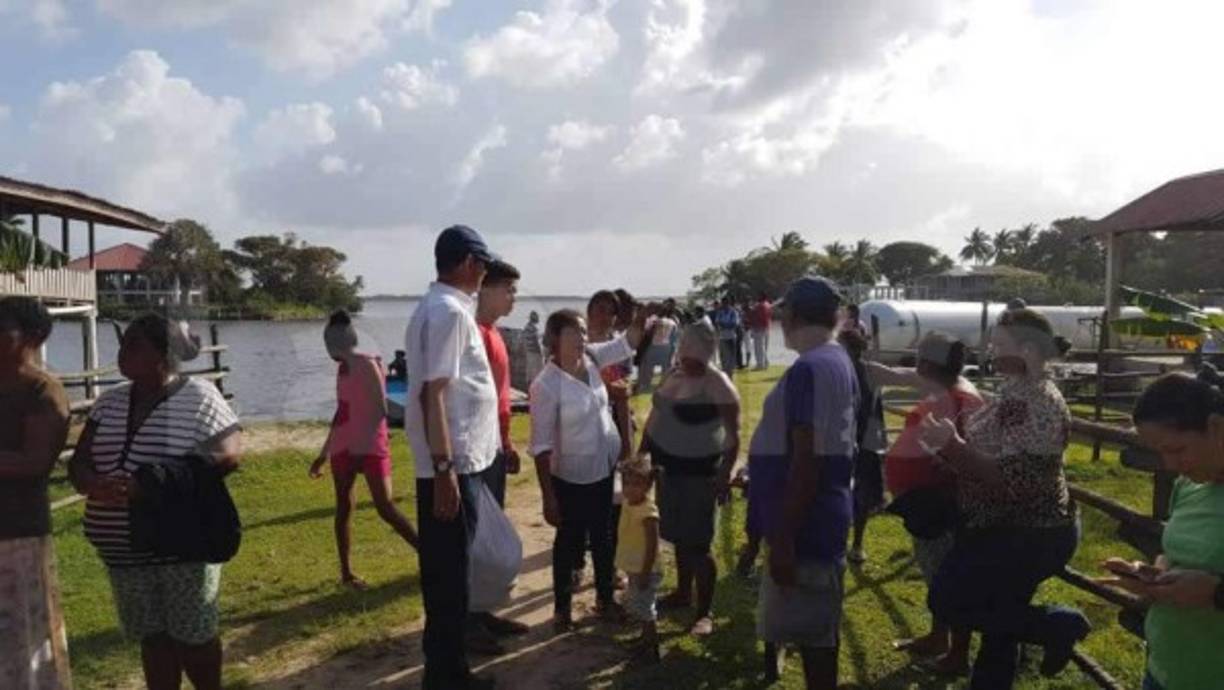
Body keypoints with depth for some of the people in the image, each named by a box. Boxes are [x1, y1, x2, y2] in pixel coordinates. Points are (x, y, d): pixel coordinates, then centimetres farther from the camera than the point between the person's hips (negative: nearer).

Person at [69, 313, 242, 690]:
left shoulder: (199, 396, -9)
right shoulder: (110, 402, 8)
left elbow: (228, 455, -15)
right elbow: (79, 462, 6)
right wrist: (93, 484, -20)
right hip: (126, 548, 5)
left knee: (193, 633, 7)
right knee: (152, 634, 15)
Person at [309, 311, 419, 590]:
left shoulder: (368, 364, -12)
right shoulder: (343, 368, 12)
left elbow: (380, 410, -16)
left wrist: (363, 444, -21)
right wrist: (324, 454, 21)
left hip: (370, 447, -8)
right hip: (343, 448, 8)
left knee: (385, 507, -12)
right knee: (344, 506, 8)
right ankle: (346, 572, 17)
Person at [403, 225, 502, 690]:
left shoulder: (436, 306, 14)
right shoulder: (450, 311, -18)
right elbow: (433, 394, -24)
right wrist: (445, 469, -24)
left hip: (455, 461, 10)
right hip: (453, 464, -10)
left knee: (446, 569, 19)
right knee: (449, 571, 2)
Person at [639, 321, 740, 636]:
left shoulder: (717, 384, -16)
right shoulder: (674, 375, 7)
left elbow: (733, 435, -16)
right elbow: (656, 415, 17)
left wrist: (725, 475, -21)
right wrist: (641, 453, 15)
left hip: (698, 472, -7)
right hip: (669, 467, 7)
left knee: (698, 544, -3)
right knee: (679, 538, 19)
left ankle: (704, 612, 9)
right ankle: (682, 593, 35)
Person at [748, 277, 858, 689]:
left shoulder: (809, 369, -22)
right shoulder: (839, 361, 10)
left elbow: (806, 460, -26)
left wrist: (783, 539, -23)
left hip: (804, 526, -10)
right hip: (820, 518, 10)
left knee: (810, 632, 2)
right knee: (816, 628, 21)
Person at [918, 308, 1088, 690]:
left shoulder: (1033, 403, -23)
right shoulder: (1022, 393, 9)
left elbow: (1012, 479, -30)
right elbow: (995, 455, 19)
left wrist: (953, 446, -35)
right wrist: (952, 443, 9)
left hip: (1026, 537, -10)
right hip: (1016, 530, 10)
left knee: (947, 600, -5)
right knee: (999, 622, 18)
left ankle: (1060, 625, 3)